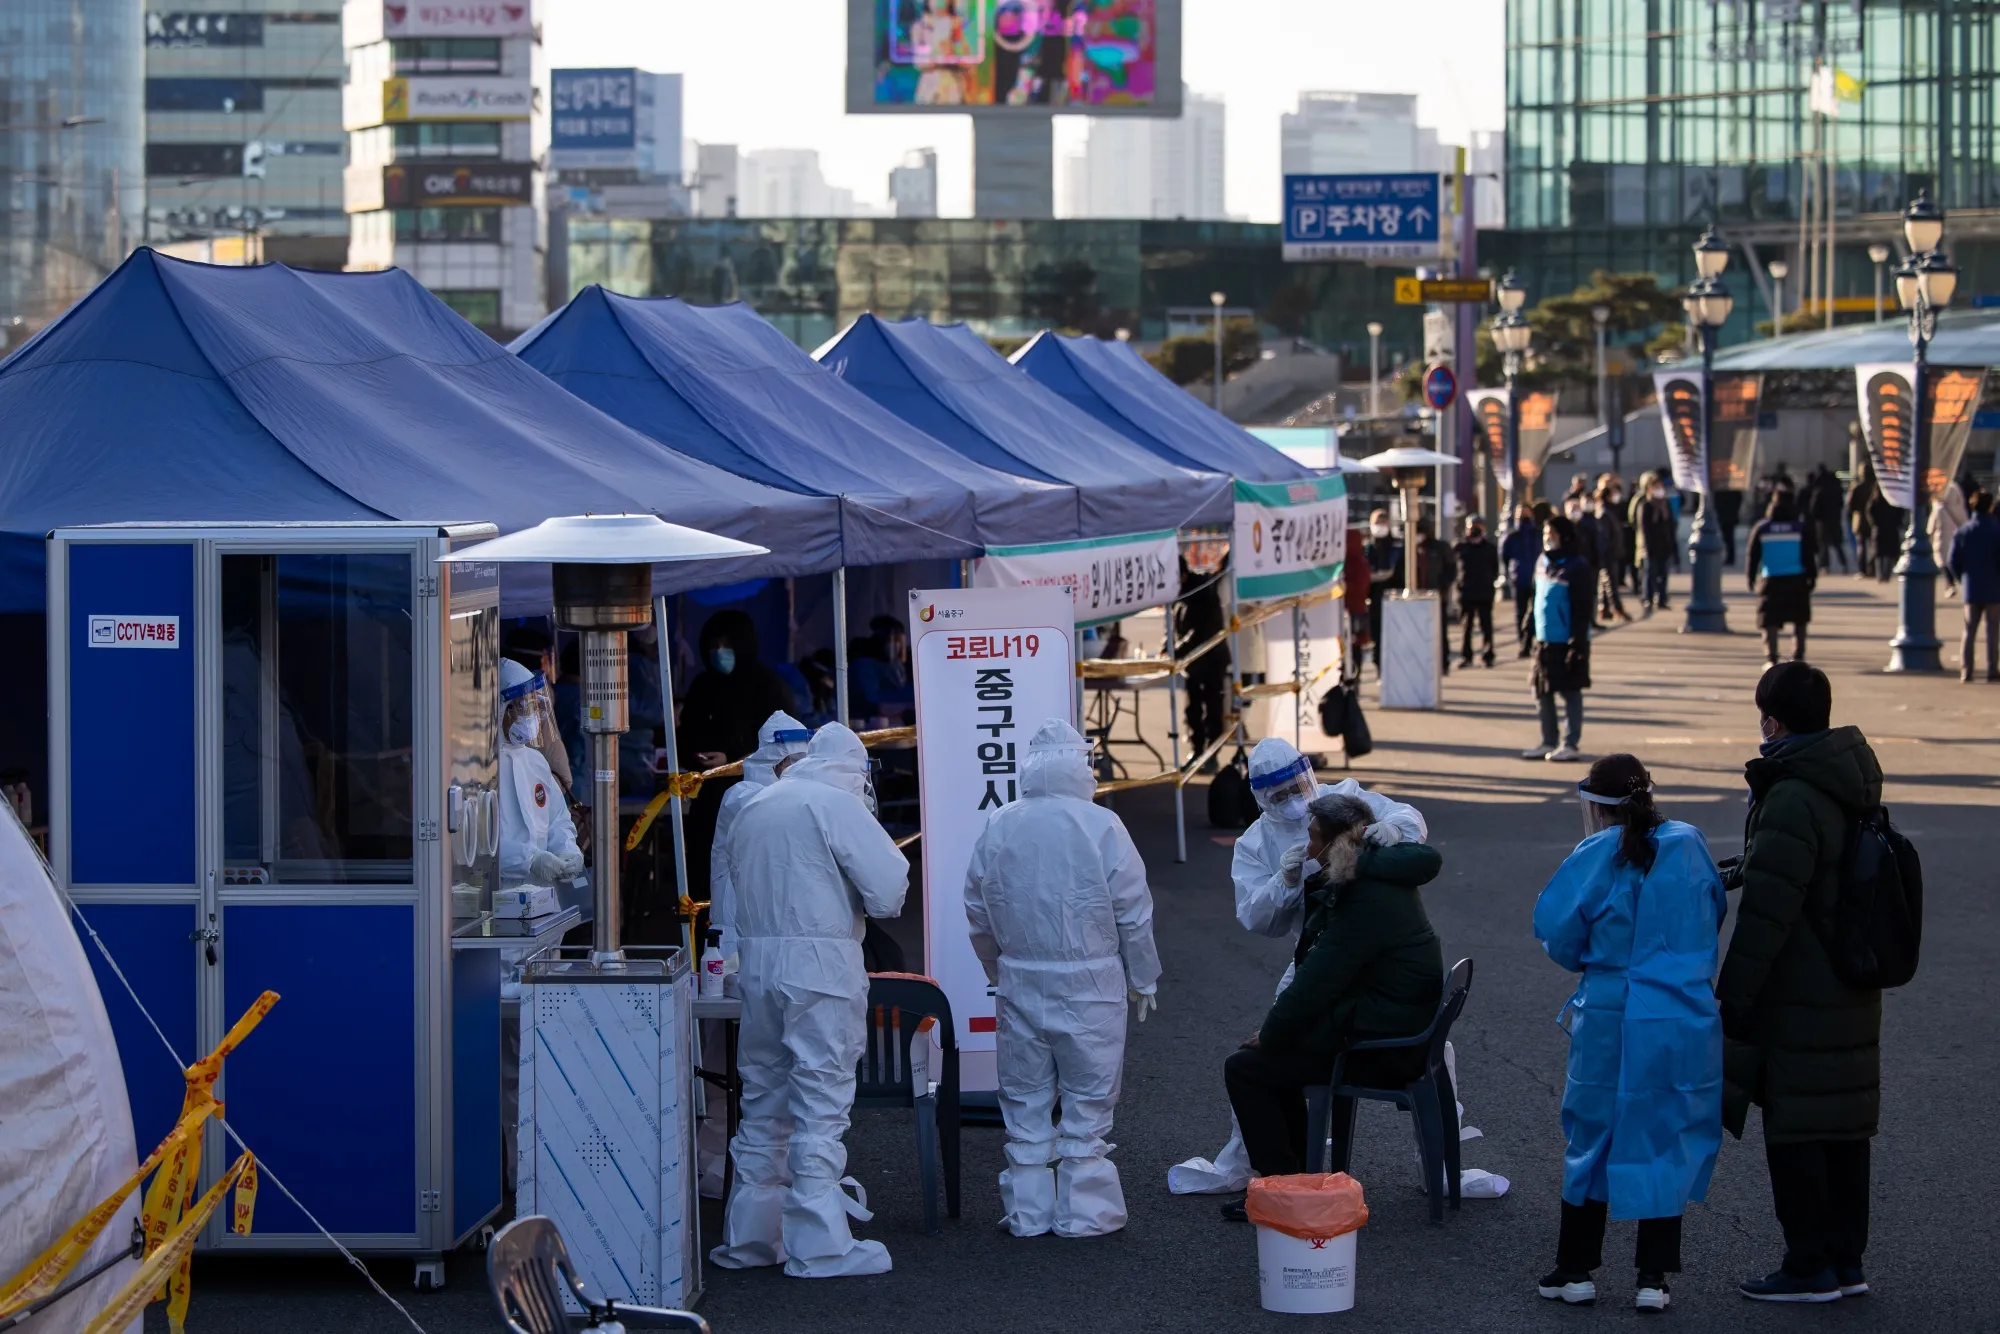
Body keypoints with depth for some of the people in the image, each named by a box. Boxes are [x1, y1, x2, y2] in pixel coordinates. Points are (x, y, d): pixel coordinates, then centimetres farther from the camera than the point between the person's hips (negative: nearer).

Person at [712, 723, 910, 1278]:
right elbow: (889, 884, -13)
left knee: (763, 1101, 15)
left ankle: (749, 1236, 19)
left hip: (756, 962, 7)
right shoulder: (836, 804, -8)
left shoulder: (751, 809, 15)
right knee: (820, 1104, -4)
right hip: (821, 965, -7)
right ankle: (818, 1246, -4)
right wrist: (866, 903, 8)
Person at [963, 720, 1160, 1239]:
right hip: (1089, 983, -3)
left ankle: (1028, 1210, 13)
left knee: (1025, 1099, 10)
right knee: (1087, 1099, 4)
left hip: (1019, 983, 3)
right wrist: (1143, 979, 6)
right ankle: (1084, 1210, 6)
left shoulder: (997, 827, 1)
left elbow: (978, 913, 10)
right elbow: (1133, 912, -6)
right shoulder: (1100, 826, -10)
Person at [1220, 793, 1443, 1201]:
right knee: (1274, 1051, 24)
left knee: (1245, 1068, -4)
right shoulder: (1383, 879, 8)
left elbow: (1314, 986, -20)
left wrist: (1268, 1036, -6)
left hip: (1382, 1049, -10)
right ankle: (1297, 1170, 27)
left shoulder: (1367, 903, -23)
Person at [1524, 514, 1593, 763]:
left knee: (1570, 693, 1)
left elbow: (1582, 609, -15)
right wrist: (1536, 634, 18)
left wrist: (1577, 644, -18)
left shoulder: (1576, 568, -13)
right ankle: (1548, 743, 23)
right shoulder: (1543, 563, 10)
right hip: (1544, 640, 8)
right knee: (1543, 693, 12)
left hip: (1567, 642, -8)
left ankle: (1570, 745, 7)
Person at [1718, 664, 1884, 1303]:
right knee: (1844, 1128, 14)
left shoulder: (1793, 800, -21)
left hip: (1799, 999, -9)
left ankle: (1810, 1266, 2)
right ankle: (1846, 1260, 20)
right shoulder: (1854, 787, 8)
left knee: (1794, 1130, -2)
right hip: (1853, 991, 9)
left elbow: (1768, 911, -22)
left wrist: (1734, 994, -17)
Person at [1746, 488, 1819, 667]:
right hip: (1797, 581, 0)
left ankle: (1771, 658, -7)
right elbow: (1810, 555, 0)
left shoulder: (1762, 527, -1)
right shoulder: (1802, 527, -3)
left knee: (1770, 622, 2)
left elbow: (1752, 555, 4)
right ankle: (1798, 656, 7)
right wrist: (1812, 576, 9)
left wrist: (1751, 578, 13)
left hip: (1770, 580, 0)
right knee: (1799, 622, 13)